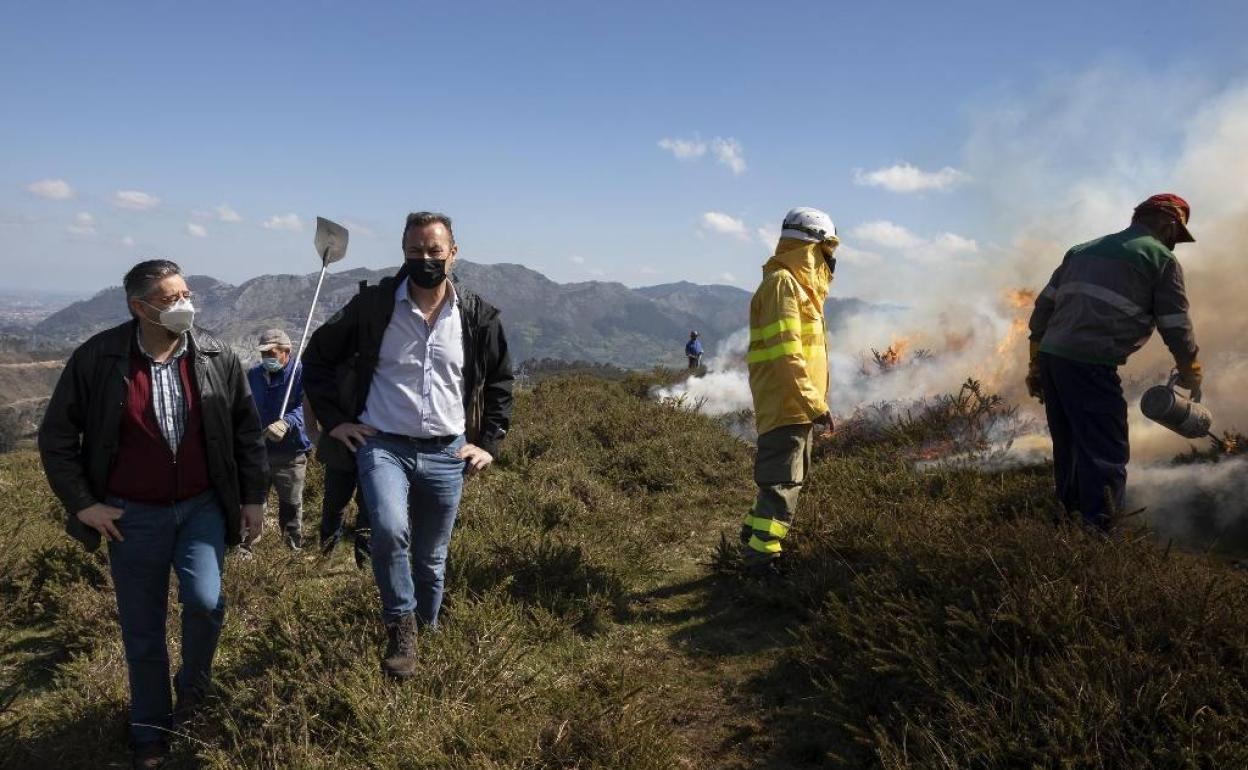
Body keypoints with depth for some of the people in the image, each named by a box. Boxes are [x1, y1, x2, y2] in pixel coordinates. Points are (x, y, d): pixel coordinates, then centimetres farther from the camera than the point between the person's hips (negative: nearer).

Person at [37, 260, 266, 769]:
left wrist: (253, 498, 4)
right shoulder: (97, 359, -10)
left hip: (201, 507, 0)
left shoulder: (216, 357, -5)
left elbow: (247, 431, 4)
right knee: (142, 631, 9)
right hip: (132, 515, 0)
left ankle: (193, 685, 15)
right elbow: (56, 436, 1)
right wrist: (81, 503, -3)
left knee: (204, 599, -19)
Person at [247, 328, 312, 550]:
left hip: (290, 454, -4)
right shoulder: (254, 375, 10)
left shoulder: (300, 374, -8)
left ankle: (294, 550, 20)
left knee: (291, 507, 6)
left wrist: (287, 423, -38)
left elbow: (304, 407, -21)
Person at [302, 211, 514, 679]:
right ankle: (401, 626, -5)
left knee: (431, 558, 12)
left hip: (446, 454, 2)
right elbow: (318, 357, 7)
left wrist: (489, 443, 7)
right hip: (383, 445, -2)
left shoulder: (478, 316, 0)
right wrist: (333, 420, 0)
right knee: (389, 530, -28)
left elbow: (500, 382, 13)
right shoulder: (373, 305, -5)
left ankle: (425, 634, 34)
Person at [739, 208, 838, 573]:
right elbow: (786, 356, -23)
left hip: (795, 408, 11)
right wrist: (815, 404, -22)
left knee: (785, 482, 19)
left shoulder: (797, 285, 18)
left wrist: (812, 401, 18)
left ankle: (753, 541, 29)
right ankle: (761, 560, -3)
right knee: (781, 488, -8)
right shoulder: (782, 284, -14)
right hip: (787, 406, -10)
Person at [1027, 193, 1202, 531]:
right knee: (1107, 455, -4)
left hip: (1049, 355, 7)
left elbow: (1043, 307, 19)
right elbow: (1177, 328, 5)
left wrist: (1036, 366, 22)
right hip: (1090, 365, -7)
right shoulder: (1161, 259, 5)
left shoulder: (1083, 250, 23)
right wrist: (1190, 376, 22)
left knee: (1070, 450, 19)